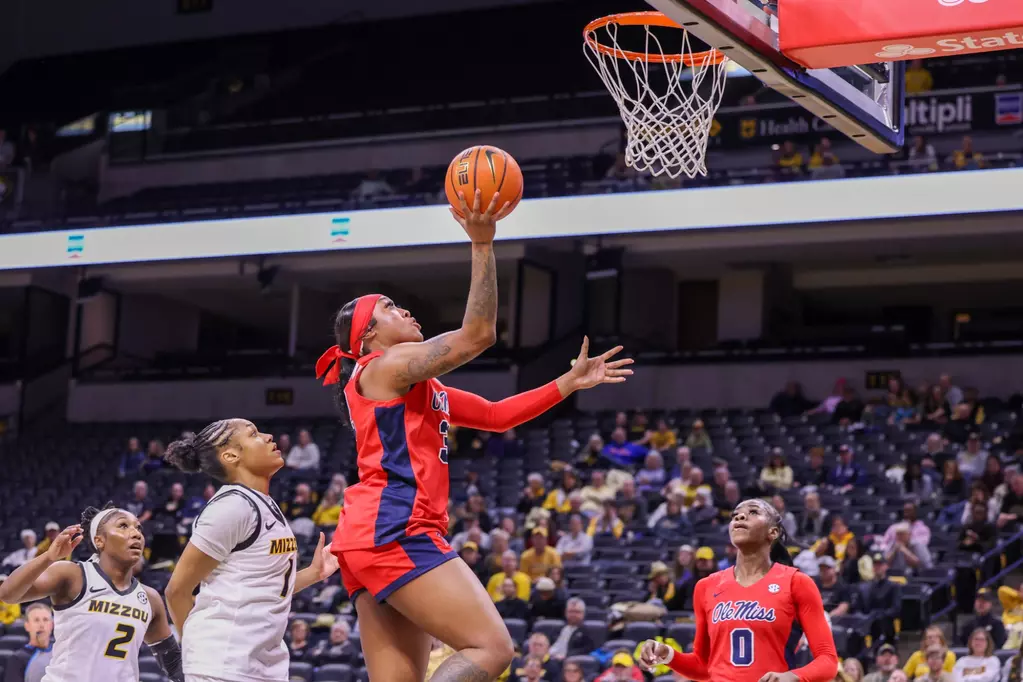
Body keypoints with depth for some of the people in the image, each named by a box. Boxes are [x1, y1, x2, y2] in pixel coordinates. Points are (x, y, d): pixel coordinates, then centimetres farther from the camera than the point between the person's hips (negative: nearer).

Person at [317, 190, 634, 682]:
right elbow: (478, 333, -10)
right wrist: (482, 242, -10)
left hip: (375, 539, 10)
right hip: (391, 532, -10)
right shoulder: (385, 366, -1)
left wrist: (571, 382, 25)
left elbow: (497, 415, 28)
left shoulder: (423, 390, 28)